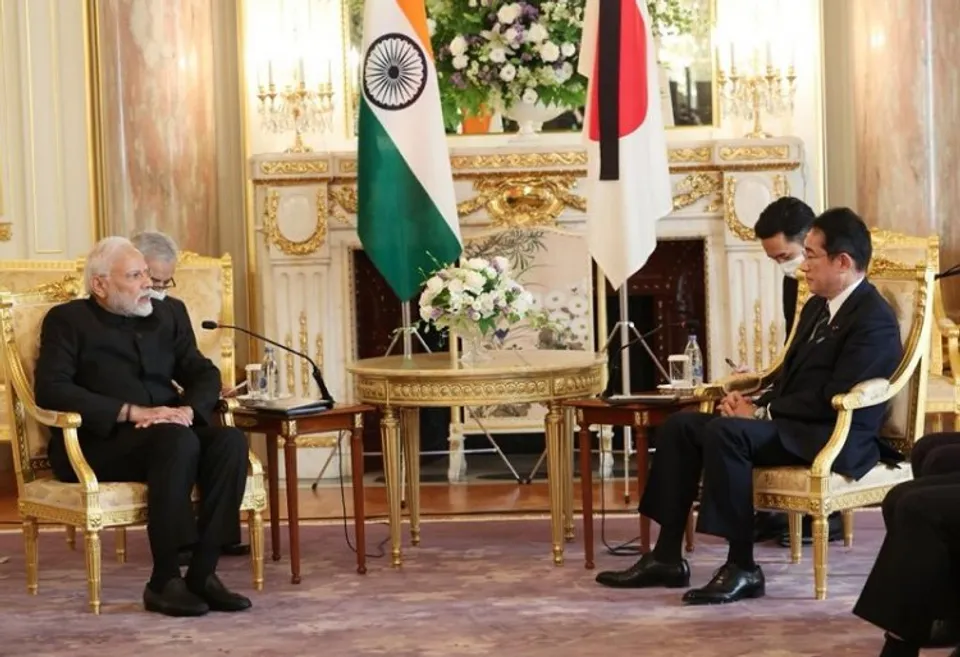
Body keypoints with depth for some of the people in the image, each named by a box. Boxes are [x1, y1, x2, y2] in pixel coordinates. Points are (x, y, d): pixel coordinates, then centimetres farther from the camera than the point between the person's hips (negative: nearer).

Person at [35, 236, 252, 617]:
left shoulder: (164, 317, 19)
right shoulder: (67, 320, 3)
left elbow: (204, 374, 14)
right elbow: (50, 389, -12)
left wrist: (187, 409, -12)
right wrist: (134, 412, -20)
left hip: (168, 431, 5)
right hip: (98, 441, -5)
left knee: (229, 441, -25)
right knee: (177, 441, -35)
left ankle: (202, 572, -24)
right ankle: (164, 581, -29)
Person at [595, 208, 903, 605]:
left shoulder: (873, 320, -14)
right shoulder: (818, 307, 17)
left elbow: (831, 400, -21)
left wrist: (760, 414, -16)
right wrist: (756, 406, -1)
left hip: (835, 438, -10)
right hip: (791, 423, 10)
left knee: (724, 432, -31)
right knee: (682, 425, -3)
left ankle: (743, 568, -24)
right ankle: (667, 557, -4)